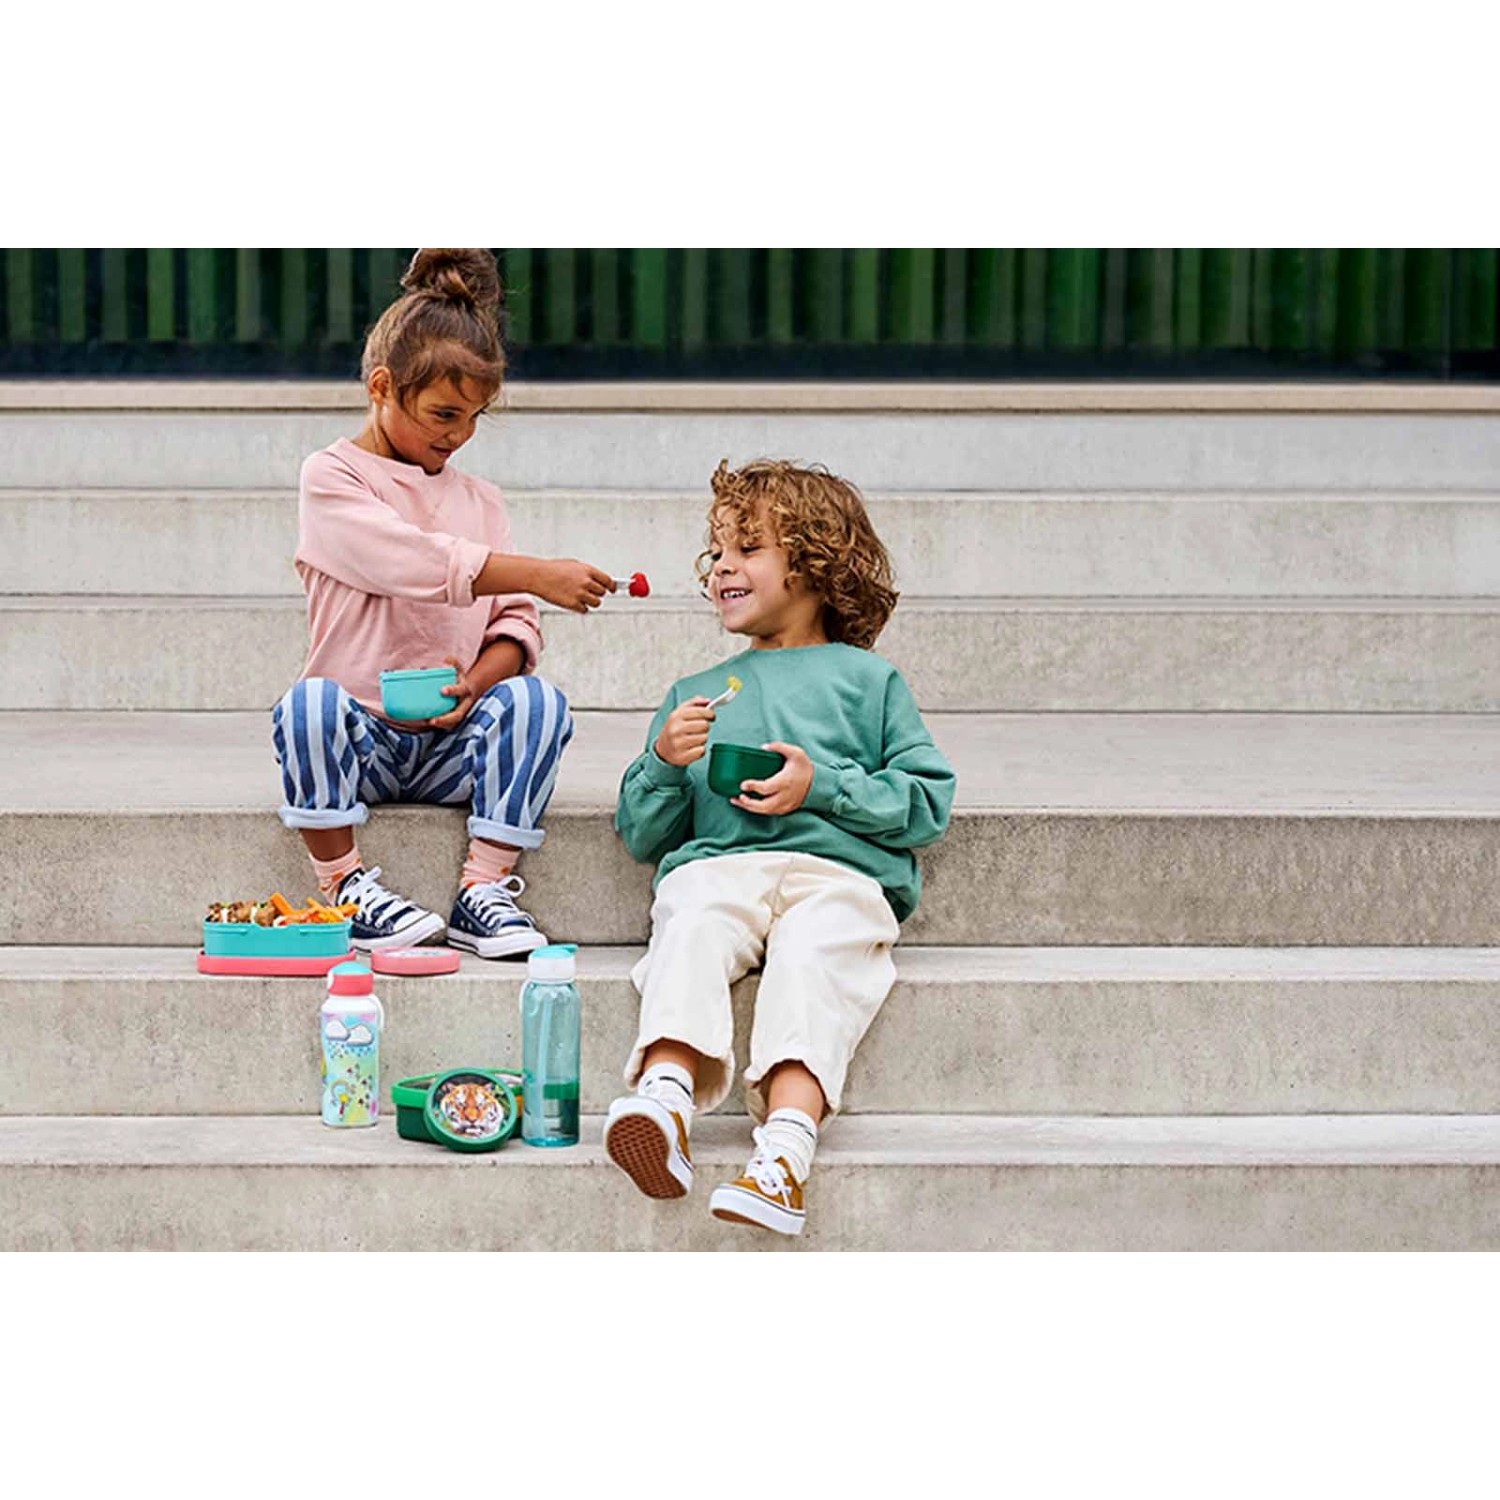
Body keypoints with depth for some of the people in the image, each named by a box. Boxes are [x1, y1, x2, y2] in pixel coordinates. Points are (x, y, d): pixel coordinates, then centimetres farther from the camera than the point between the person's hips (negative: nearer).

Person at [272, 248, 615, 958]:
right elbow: (420, 563, -18)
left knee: (536, 700, -25)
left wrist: (479, 679, -14)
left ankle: (485, 889, -22)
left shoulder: (479, 499, 15)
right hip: (361, 736, -4)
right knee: (309, 703, -36)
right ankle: (345, 888, -24)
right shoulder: (332, 476, -1)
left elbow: (514, 627, 8)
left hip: (450, 741, 4)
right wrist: (540, 574, -25)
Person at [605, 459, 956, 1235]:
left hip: (837, 872, -2)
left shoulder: (866, 678, 21)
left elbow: (927, 799, 10)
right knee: (691, 931, -33)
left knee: (813, 956, -35)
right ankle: (665, 1092, -56)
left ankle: (786, 1146, -53)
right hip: (714, 865, 3)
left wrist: (821, 786, -3)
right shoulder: (694, 694, 31)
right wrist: (664, 760, 7)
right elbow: (642, 834, 27)